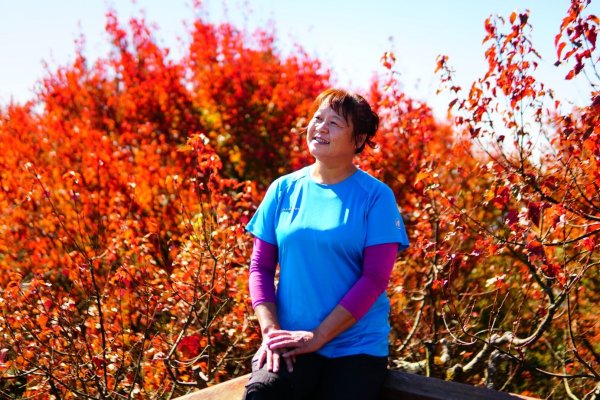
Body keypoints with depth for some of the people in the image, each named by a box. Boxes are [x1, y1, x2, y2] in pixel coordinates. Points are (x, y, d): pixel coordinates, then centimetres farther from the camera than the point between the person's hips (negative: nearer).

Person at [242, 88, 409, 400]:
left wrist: (317, 336, -13)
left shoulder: (376, 196, -3)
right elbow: (261, 267, 7)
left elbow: (375, 279, -8)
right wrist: (270, 330, -8)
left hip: (357, 346, -1)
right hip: (292, 342, 1)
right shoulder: (283, 190, 6)